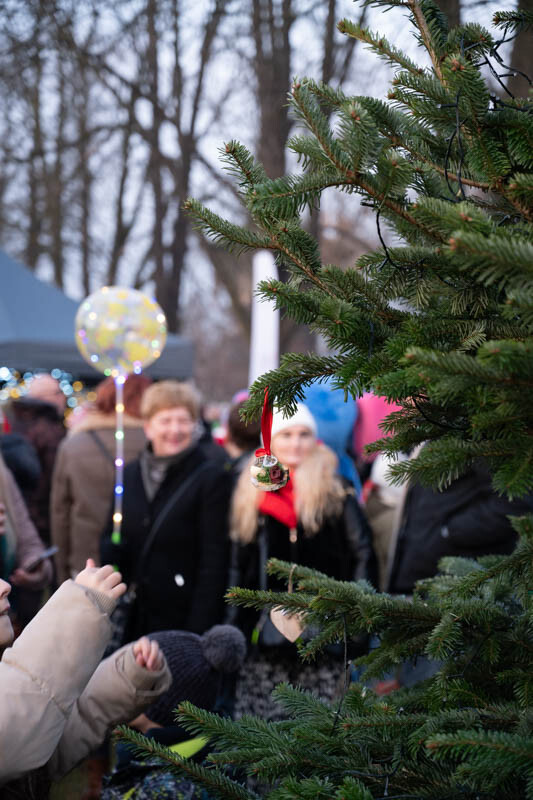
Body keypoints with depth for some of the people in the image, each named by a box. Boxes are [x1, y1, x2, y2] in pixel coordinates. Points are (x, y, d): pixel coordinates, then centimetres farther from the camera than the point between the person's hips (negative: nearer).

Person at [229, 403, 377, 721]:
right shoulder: (250, 497, 13)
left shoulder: (336, 493, 4)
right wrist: (235, 630, 12)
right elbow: (239, 570, 17)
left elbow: (363, 556, 1)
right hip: (265, 642, 3)